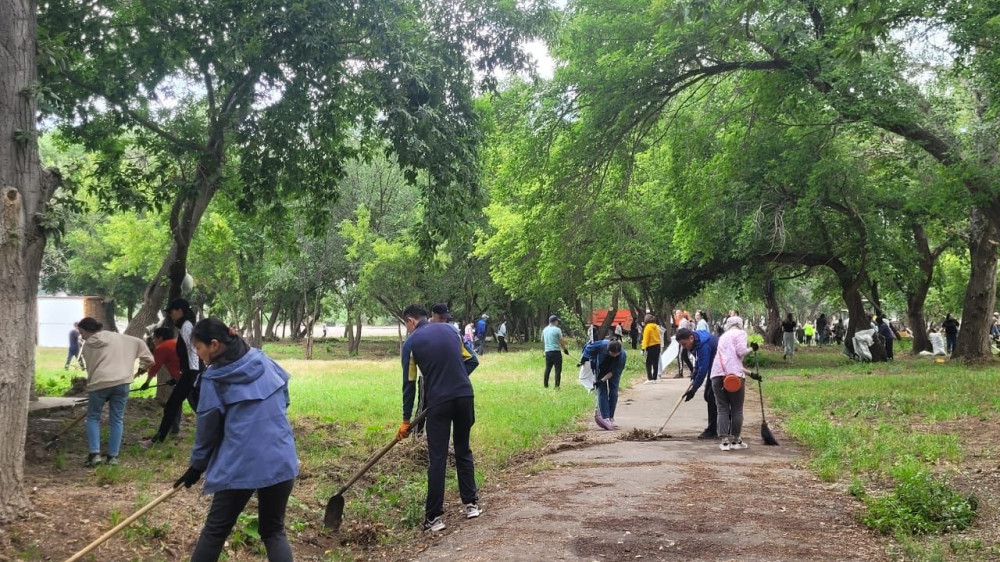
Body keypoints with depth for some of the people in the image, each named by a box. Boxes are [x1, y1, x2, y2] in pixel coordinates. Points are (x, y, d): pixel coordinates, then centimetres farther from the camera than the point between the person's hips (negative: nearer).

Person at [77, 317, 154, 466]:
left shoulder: (88, 346, 9)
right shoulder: (117, 337, 13)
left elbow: (90, 368, 11)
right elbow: (139, 343, 9)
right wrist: (143, 366, 17)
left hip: (99, 383, -2)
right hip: (121, 382, 2)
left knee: (93, 417, 15)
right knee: (117, 419, 11)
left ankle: (94, 454, 4)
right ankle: (112, 456, 10)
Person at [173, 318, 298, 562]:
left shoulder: (214, 379, -6)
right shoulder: (266, 362, 7)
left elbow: (207, 428, 0)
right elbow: (283, 402, 18)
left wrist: (196, 466, 13)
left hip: (240, 466, -4)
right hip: (281, 461, 4)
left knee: (215, 531, 12)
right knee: (274, 531, 14)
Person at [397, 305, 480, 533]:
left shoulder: (411, 343, 2)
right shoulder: (448, 330, 13)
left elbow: (409, 384, 3)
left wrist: (406, 420, 9)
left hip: (439, 402, -4)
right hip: (465, 395, 4)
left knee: (437, 459, 2)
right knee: (463, 450, 19)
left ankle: (434, 516, 3)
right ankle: (471, 503, 22)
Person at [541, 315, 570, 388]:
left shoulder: (545, 330, 9)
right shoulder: (557, 330, -9)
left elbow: (542, 340, 21)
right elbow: (561, 341, -8)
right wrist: (565, 349, 5)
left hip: (547, 351, 6)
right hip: (556, 351, -6)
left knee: (547, 369, 14)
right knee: (558, 369, -2)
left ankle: (545, 385, 16)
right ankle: (557, 386, -6)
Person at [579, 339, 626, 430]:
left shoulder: (622, 355, -34)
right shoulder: (601, 345, -37)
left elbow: (614, 372, -24)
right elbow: (587, 349, -16)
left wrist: (603, 380, -31)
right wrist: (582, 361, -1)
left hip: (613, 373, 1)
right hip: (600, 370, -1)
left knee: (613, 393, -3)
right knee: (602, 392, -11)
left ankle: (611, 418, 8)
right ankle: (605, 418, -18)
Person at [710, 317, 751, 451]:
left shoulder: (723, 336, 28)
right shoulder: (740, 333, 8)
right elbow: (741, 351, -8)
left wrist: (745, 371, 43)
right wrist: (750, 349, 13)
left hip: (717, 374, 5)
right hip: (734, 374, -5)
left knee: (722, 408, 5)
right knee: (737, 409, 7)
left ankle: (725, 441, 2)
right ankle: (736, 440, 13)